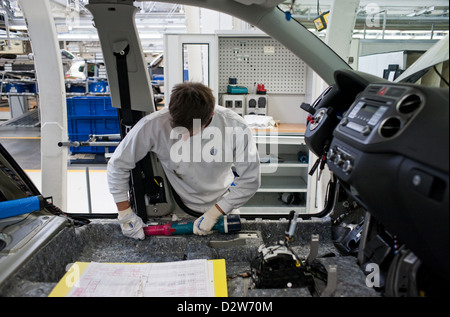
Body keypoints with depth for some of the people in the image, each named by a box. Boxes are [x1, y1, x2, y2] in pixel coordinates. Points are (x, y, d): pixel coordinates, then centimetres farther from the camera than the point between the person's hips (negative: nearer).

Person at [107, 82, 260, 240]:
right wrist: (126, 214, -11)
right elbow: (117, 165, -12)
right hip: (177, 207, 1)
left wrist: (213, 214, -18)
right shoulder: (152, 125, -26)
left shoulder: (235, 126, -25)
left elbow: (250, 180, -16)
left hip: (223, 205, 0)